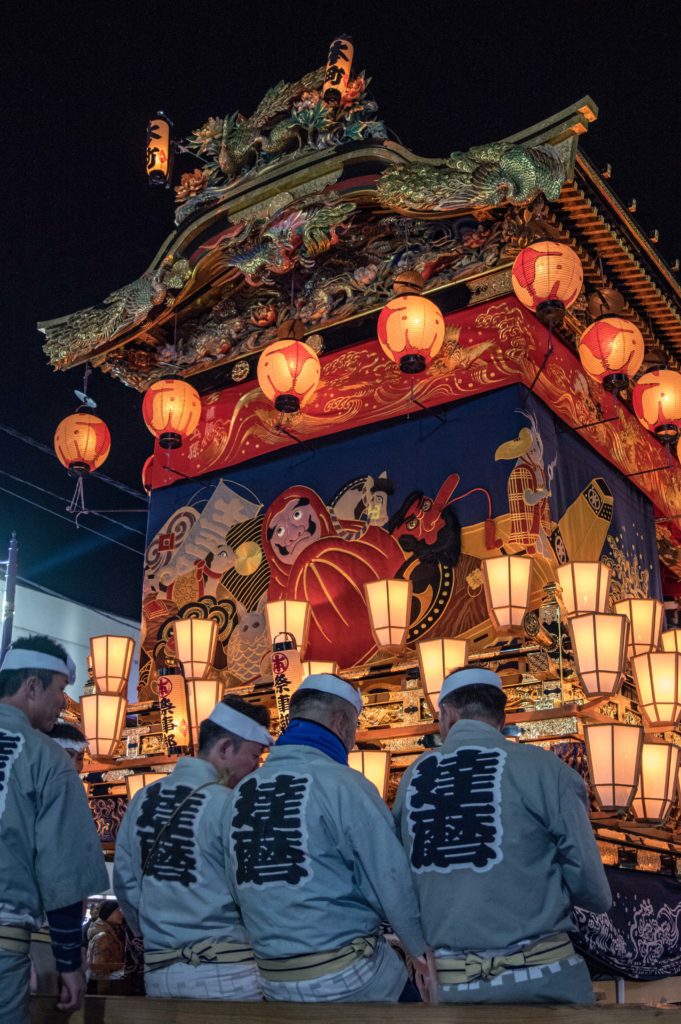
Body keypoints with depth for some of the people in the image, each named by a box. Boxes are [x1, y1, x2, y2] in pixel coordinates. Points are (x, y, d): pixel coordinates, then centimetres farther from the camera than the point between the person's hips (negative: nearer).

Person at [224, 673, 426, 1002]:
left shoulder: (241, 793, 5)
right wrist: (425, 952, -3)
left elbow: (240, 889, 8)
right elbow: (393, 882, -14)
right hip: (349, 976, -7)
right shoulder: (342, 784, -14)